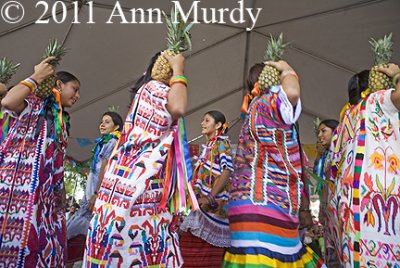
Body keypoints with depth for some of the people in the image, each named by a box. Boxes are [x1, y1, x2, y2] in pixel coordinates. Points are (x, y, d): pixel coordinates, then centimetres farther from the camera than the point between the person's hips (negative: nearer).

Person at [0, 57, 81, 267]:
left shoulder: (63, 121, 26)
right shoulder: (33, 104, 9)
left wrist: (61, 197, 15)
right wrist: (36, 78, -3)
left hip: (45, 191, 7)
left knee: (44, 246, -1)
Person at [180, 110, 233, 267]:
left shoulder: (222, 143, -2)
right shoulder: (209, 145, 21)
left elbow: (228, 170, -16)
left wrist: (210, 197, -23)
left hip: (213, 201, -8)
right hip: (202, 199, 8)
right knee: (194, 241, 5)